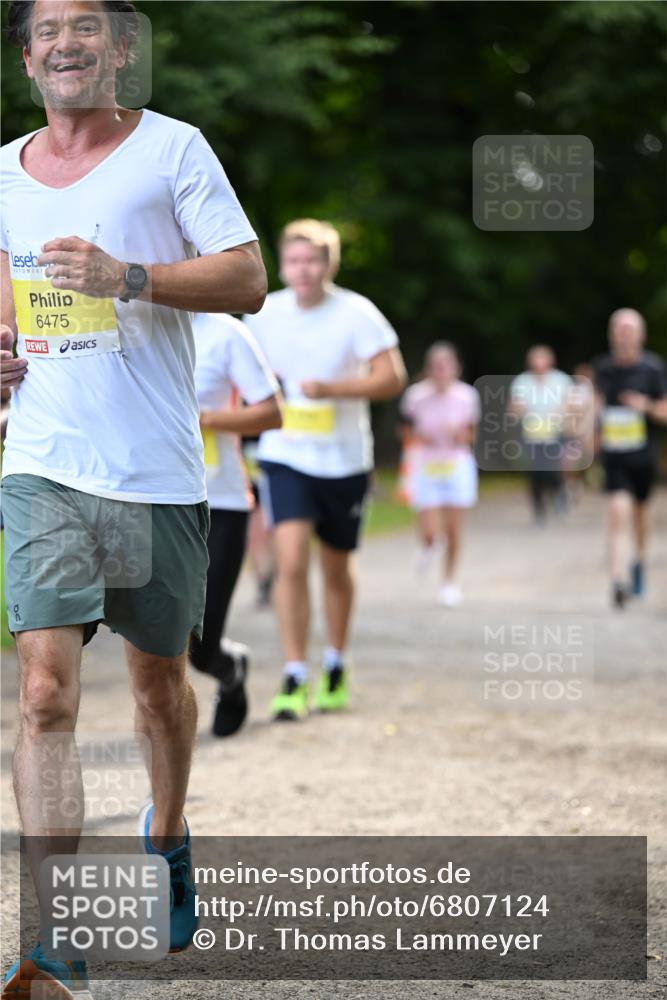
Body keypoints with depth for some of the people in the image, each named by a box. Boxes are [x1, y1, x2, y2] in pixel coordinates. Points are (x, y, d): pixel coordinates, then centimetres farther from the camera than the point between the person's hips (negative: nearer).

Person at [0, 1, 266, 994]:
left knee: (160, 681, 13)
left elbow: (248, 279, -6)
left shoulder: (172, 148, 0)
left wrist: (128, 278, -20)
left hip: (158, 471, -1)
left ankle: (167, 837, 43)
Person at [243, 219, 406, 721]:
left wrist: (329, 388, -25)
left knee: (336, 567, 13)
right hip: (285, 457, 1)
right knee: (291, 561, -16)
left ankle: (336, 668, 34)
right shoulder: (265, 314, 0)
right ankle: (294, 679, -13)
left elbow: (391, 378, -15)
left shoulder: (356, 313, -9)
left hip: (343, 460, -1)